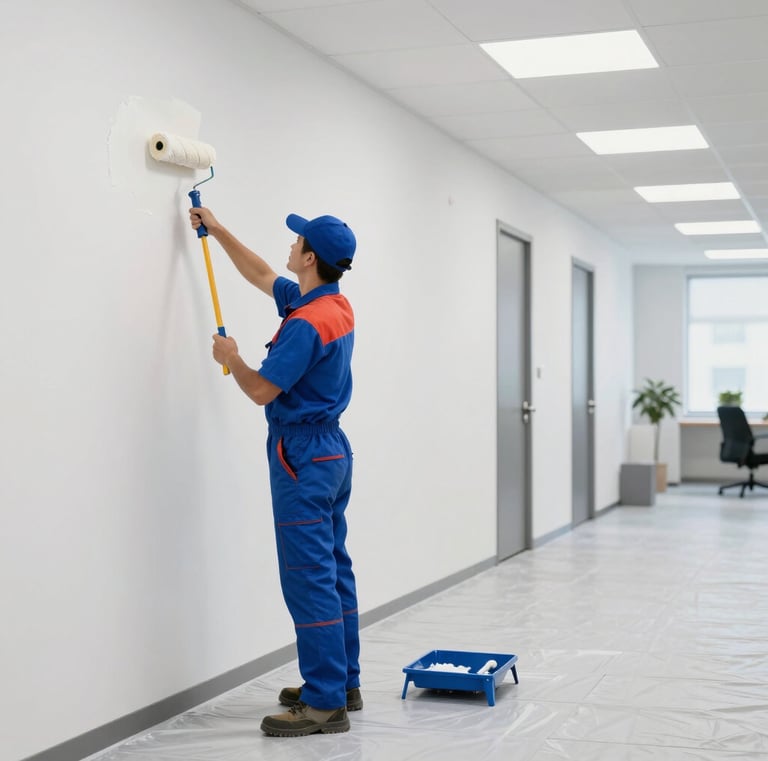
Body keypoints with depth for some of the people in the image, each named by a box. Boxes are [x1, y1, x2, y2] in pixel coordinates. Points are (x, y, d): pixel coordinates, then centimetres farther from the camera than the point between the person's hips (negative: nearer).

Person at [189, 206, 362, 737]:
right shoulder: (337, 307, 9)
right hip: (333, 452, 10)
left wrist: (231, 358, 2)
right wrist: (217, 230, 28)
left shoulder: (305, 324, -21)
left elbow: (262, 390, -17)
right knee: (334, 572, 14)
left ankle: (325, 704, -3)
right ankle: (343, 683, 22)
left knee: (309, 580, -7)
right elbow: (261, 276, 23)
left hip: (303, 458, -10)